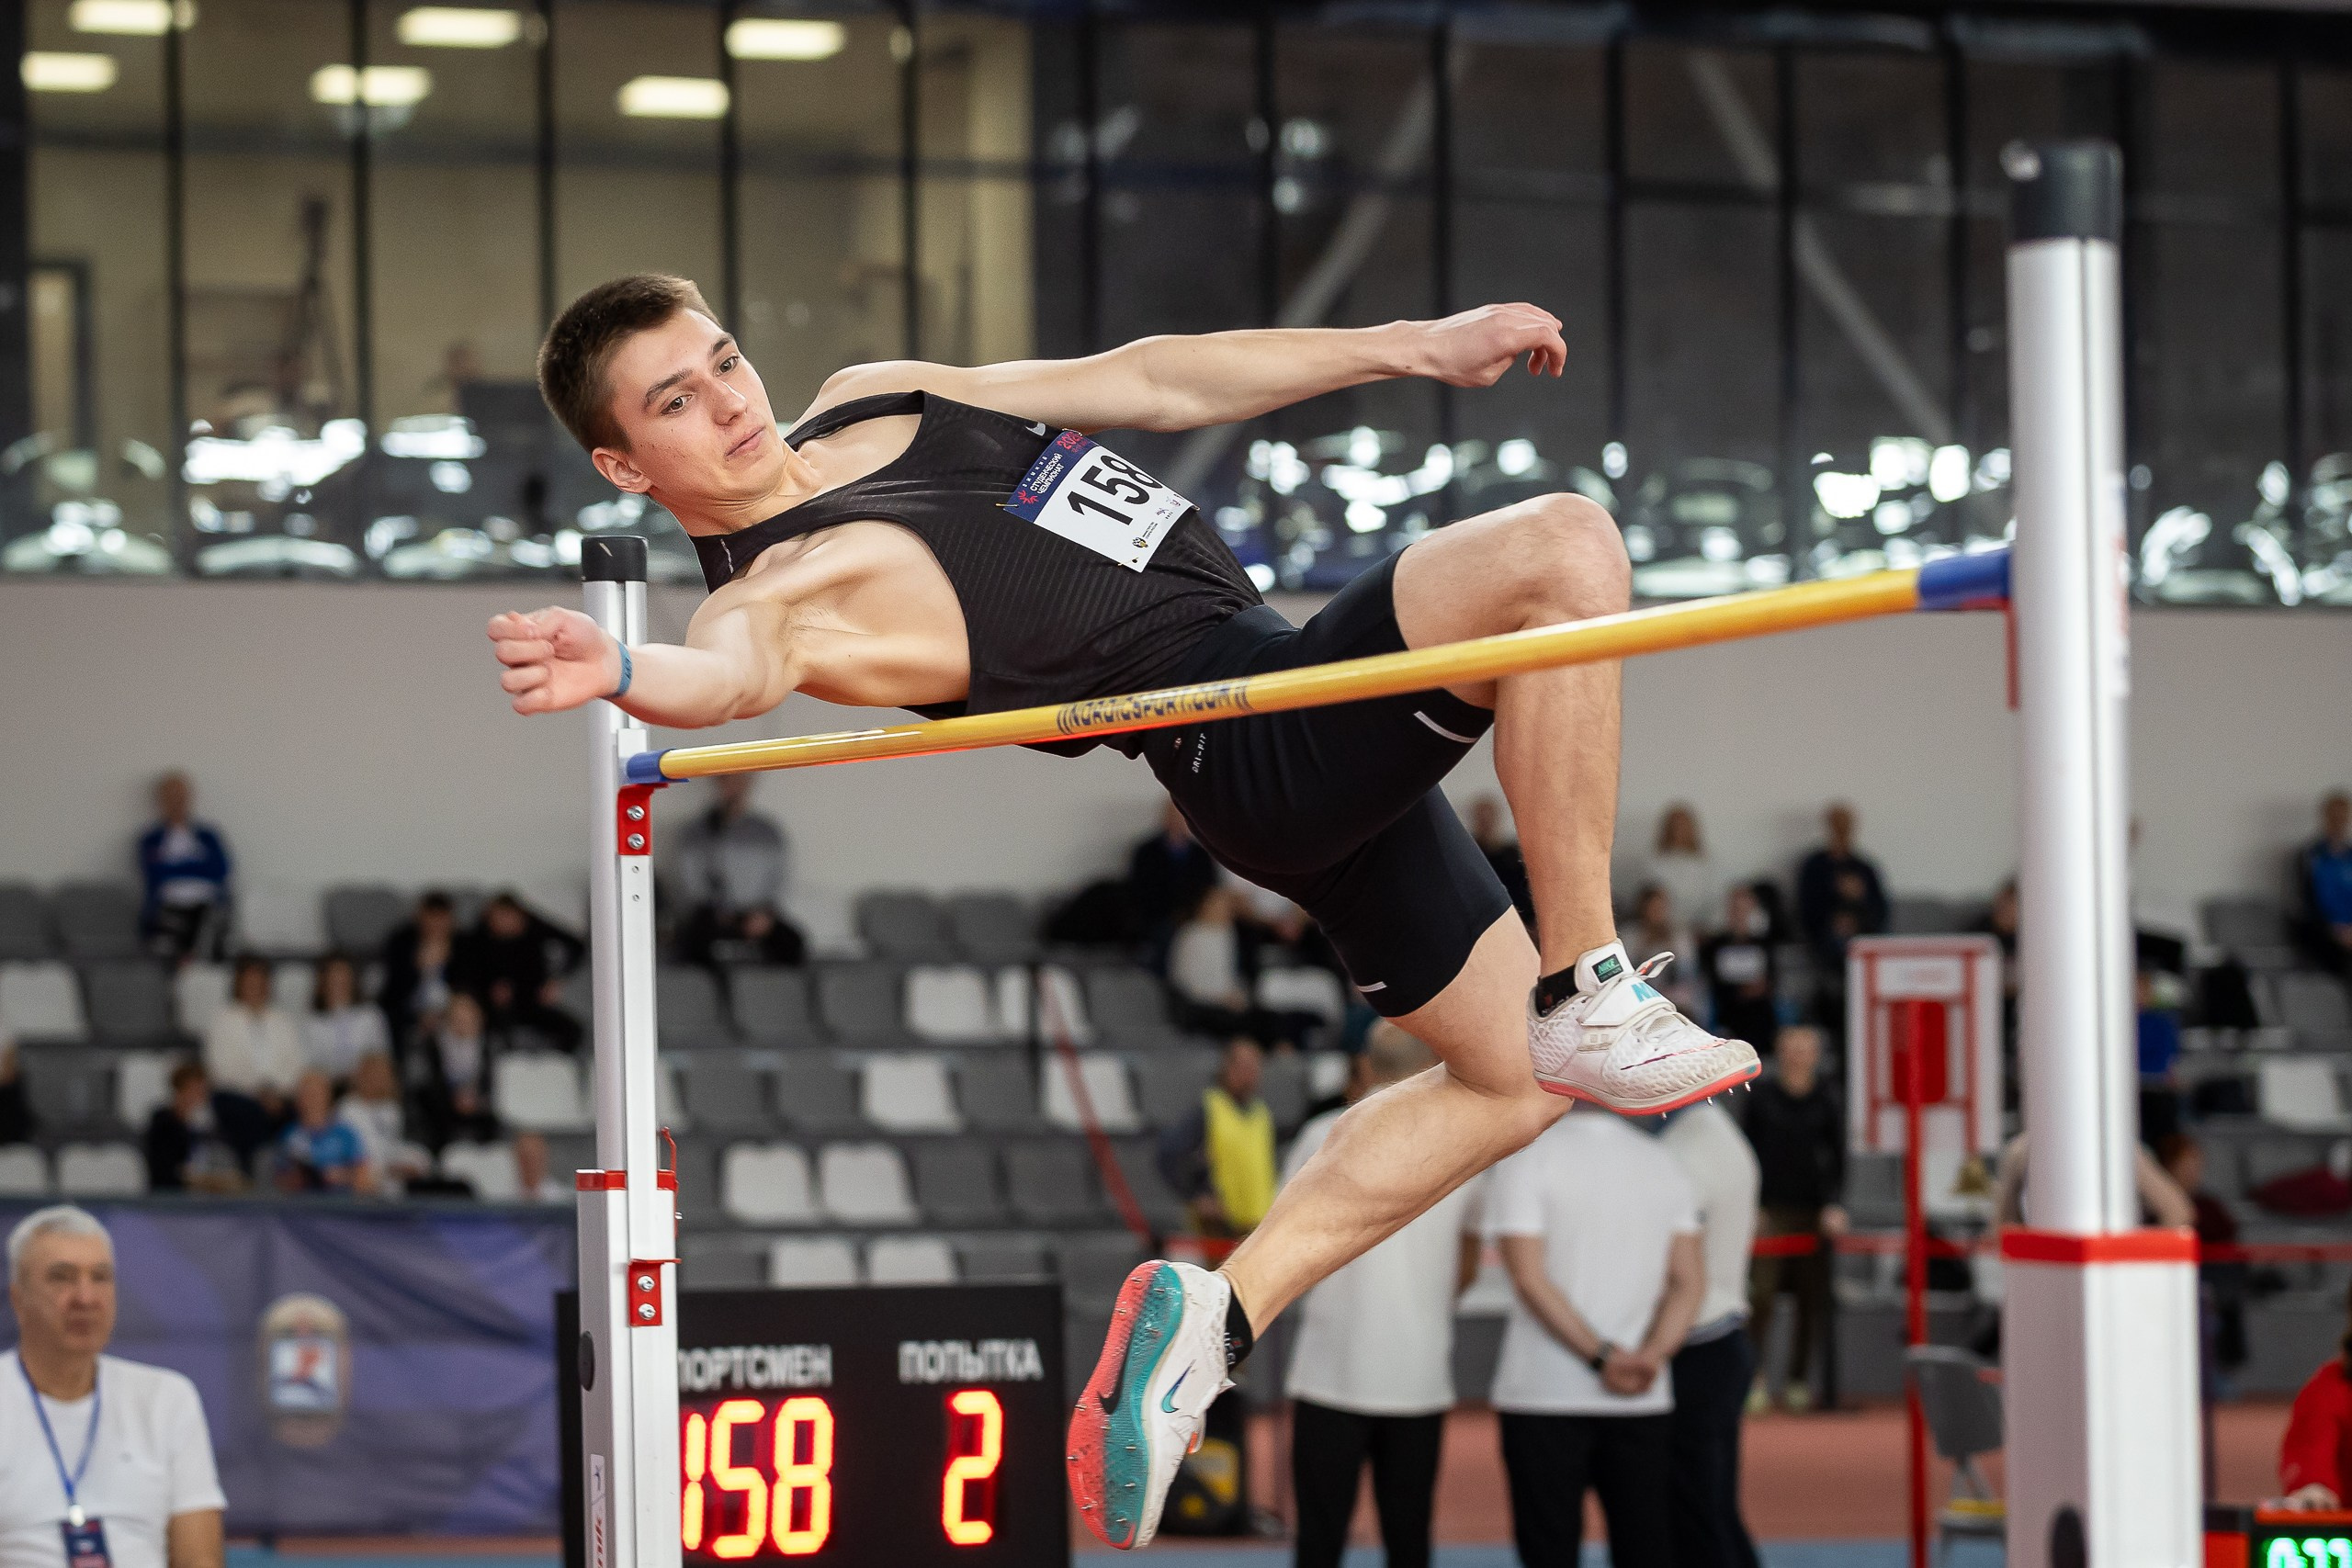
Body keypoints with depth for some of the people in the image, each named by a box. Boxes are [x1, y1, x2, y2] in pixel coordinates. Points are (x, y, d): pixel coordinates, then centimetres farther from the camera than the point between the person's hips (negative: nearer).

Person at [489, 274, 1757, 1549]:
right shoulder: (784, 586, -14)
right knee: (1562, 546, -24)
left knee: (1512, 1079, 15)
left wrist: (1418, 345, 18)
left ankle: (1212, 1314, 9)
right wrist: (620, 672, -62)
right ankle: (1588, 1002, -21)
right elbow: (737, 666, -38)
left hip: (1326, 753, 9)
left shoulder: (872, 398, 13)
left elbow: (1146, 382, 17)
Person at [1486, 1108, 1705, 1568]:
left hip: (1544, 1395, -4)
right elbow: (1689, 1282, 2)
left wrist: (1603, 1357, -13)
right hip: (1644, 1402, 4)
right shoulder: (1662, 1163, 9)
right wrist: (1651, 1357, -10)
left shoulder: (1524, 1159, -6)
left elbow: (1530, 1280, -14)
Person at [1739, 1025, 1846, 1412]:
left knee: (1813, 1301, 2)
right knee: (1761, 1294, -12)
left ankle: (1798, 1380, 12)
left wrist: (1833, 1206, -6)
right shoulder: (1761, 1098, 3)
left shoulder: (1827, 1102, 5)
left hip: (1813, 1214, 1)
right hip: (1769, 1212, -1)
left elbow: (1838, 1158, 6)